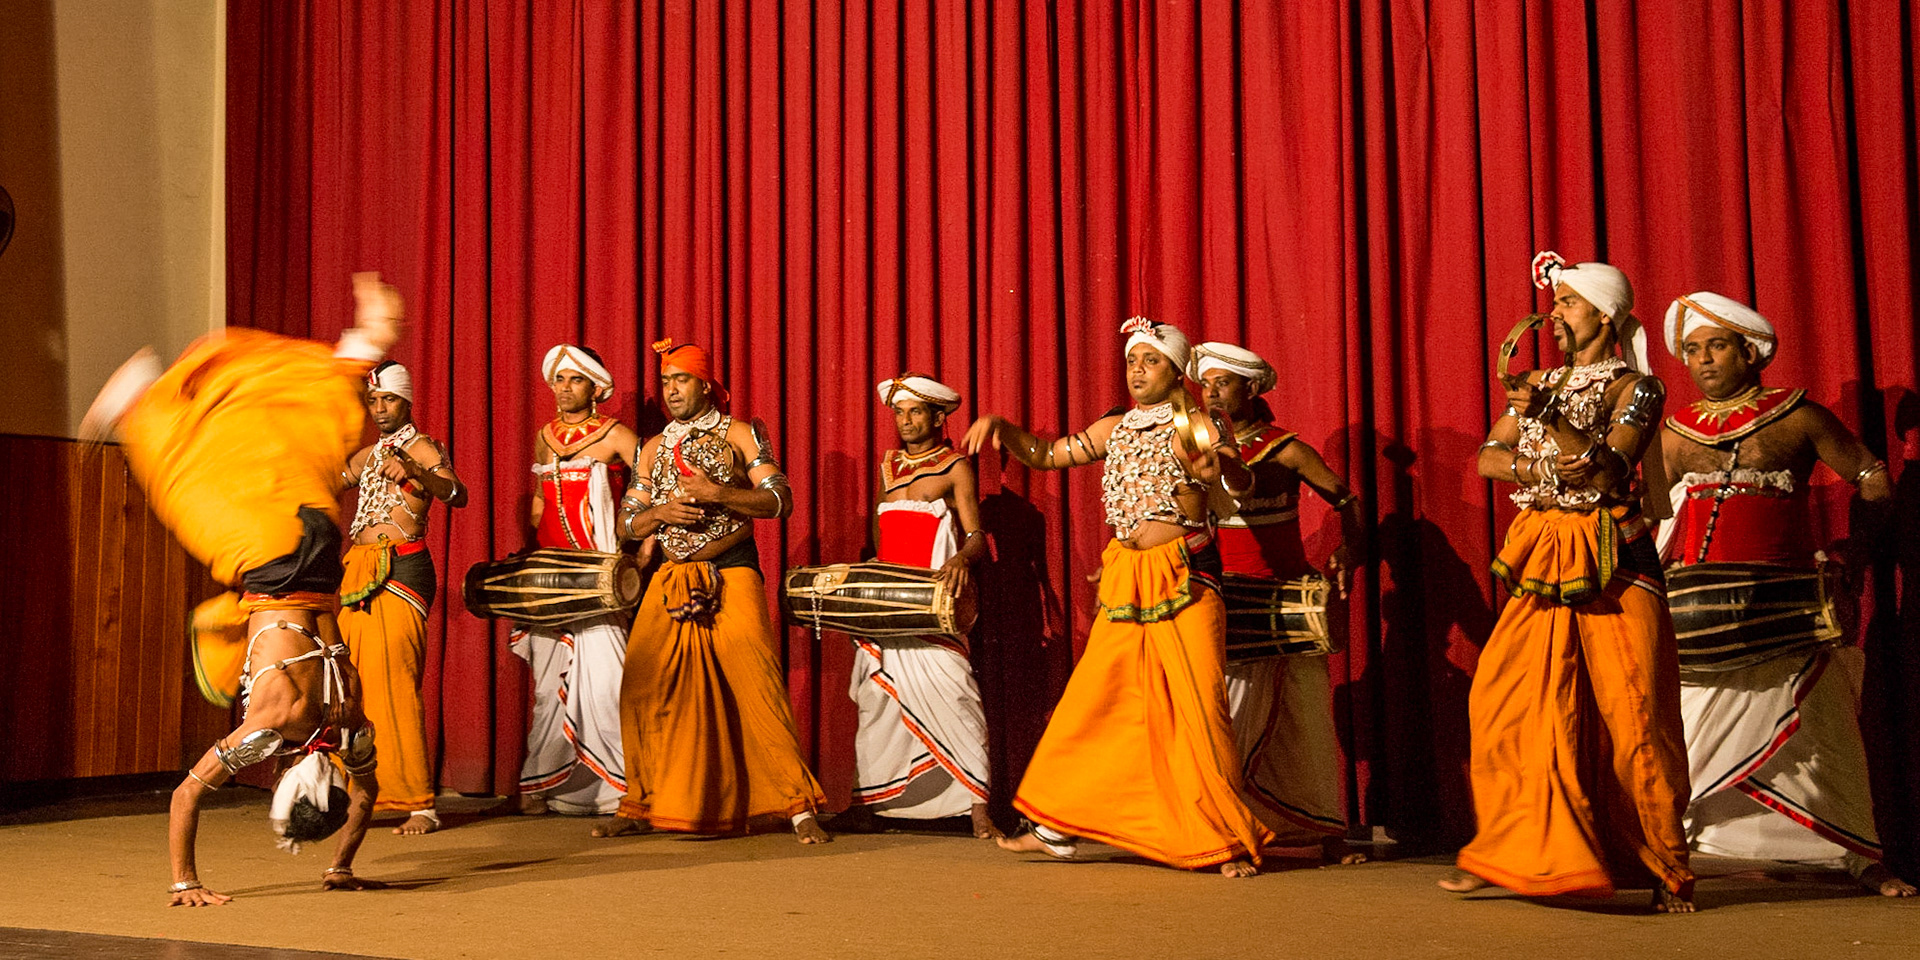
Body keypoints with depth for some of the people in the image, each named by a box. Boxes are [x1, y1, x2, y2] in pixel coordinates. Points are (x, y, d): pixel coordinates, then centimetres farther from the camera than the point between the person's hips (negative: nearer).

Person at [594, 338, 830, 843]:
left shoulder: (740, 435, 3)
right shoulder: (653, 449, 15)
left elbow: (781, 500, -5)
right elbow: (627, 522, 14)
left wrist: (717, 493, -17)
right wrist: (663, 513, -7)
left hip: (731, 573, -4)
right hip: (671, 576, 5)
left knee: (757, 685, -14)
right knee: (640, 689, -1)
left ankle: (799, 806, -10)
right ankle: (640, 805, 16)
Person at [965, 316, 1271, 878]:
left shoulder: (1192, 427, -3)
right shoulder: (1114, 429, 13)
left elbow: (1193, 511, -13)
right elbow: (1047, 455, 21)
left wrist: (1200, 477, -34)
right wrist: (999, 427, 6)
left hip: (1183, 577, -5)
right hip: (1124, 579, 5)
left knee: (1198, 705, -8)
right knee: (1091, 699, 6)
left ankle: (1230, 840, 2)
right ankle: (1058, 829, 16)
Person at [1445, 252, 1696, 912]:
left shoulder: (1635, 387, 1)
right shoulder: (1541, 385, 16)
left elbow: (1612, 471, -12)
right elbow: (1487, 457, 11)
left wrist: (1548, 420, -22)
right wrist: (1540, 467, -7)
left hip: (1610, 562, -5)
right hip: (1540, 558, 5)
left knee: (1630, 715, -8)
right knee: (1503, 700, -2)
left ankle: (1669, 870, 4)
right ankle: (1507, 854, 9)